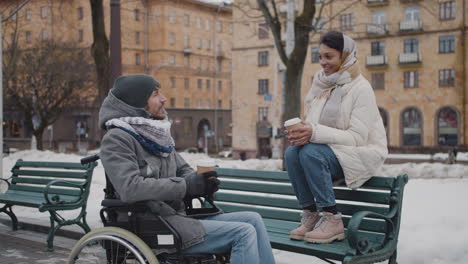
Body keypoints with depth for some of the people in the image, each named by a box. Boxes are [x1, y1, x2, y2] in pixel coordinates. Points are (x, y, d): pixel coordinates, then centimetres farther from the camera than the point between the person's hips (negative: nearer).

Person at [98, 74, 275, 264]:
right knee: (244, 233, -16)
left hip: (179, 217, 8)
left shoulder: (157, 134, 14)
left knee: (252, 219, 0)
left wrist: (201, 181, -5)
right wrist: (186, 186, -19)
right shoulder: (117, 139, -11)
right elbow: (131, 188, -25)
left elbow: (184, 170, 20)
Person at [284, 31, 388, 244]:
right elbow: (312, 124, 7)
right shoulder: (321, 85, 7)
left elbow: (357, 137, -20)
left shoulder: (361, 88, -12)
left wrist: (316, 133, -31)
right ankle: (310, 215, -13)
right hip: (331, 150, 6)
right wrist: (302, 133, -18)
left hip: (363, 153, -6)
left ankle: (332, 220, -22)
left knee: (311, 153, -31)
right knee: (292, 152, -22)